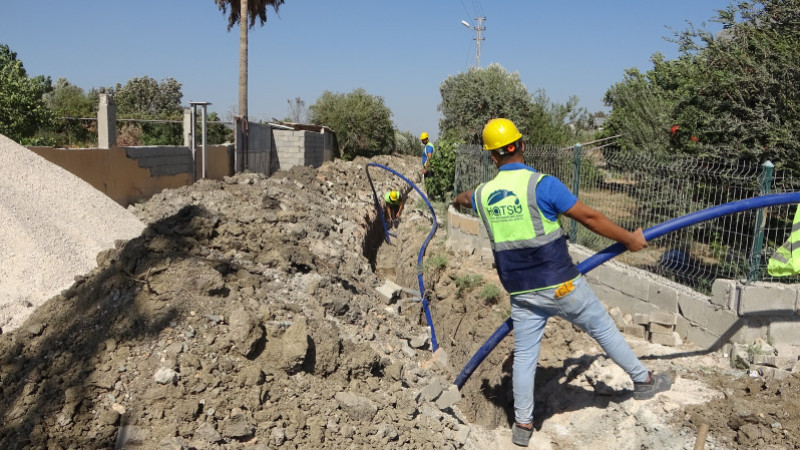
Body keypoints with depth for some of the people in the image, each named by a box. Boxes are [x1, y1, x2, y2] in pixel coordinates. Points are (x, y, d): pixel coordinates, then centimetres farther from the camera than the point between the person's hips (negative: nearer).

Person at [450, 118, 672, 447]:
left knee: (524, 355, 13)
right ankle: (643, 381, 35)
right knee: (603, 328, 17)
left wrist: (458, 201, 53)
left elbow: (465, 198, 27)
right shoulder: (542, 184, -15)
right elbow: (589, 218, -11)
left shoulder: (483, 193, 1)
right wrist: (629, 239, 3)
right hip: (560, 284, -3)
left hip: (521, 292, 4)